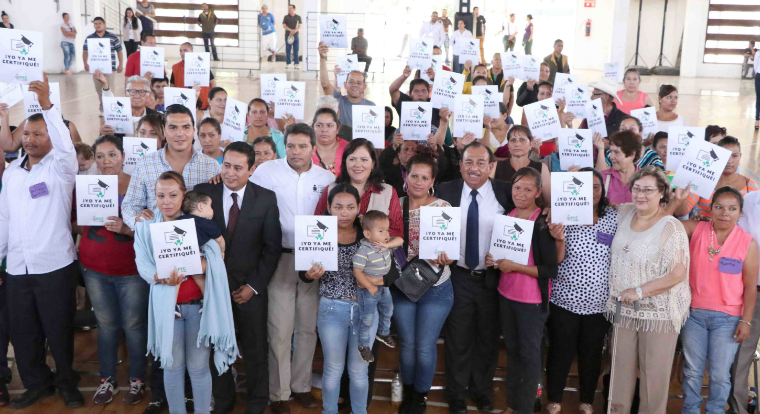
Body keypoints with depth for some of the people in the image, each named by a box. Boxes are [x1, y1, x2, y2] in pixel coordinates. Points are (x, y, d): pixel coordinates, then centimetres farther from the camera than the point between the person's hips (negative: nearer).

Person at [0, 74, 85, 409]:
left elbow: (66, 144, -26)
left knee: (59, 330, 5)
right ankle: (36, 383, 30)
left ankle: (67, 383, 24)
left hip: (54, 265, -5)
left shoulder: (59, 167, -3)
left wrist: (47, 104, -37)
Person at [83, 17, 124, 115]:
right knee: (99, 90, 10)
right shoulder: (89, 38, 7)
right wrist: (85, 63, -7)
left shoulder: (113, 37, 2)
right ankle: (102, 109, 23)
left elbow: (119, 51, 4)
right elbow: (85, 51, 8)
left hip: (110, 69, -3)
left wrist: (121, 64, -3)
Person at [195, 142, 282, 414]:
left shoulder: (266, 199, -5)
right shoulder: (203, 193, -4)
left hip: (250, 287, -1)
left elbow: (272, 247, -3)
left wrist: (253, 286, -7)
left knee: (255, 350, 11)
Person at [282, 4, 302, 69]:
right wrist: (291, 30, -15)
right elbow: (284, 26, -1)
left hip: (295, 36, 0)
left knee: (296, 50, -2)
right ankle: (288, 64, 9)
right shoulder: (286, 17, 7)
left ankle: (296, 64, 2)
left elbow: (299, 26, 1)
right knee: (288, 50, 2)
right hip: (288, 36, 0)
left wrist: (294, 31, -17)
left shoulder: (298, 17, 7)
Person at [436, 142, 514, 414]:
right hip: (458, 277, 0)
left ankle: (482, 391, 40)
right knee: (458, 339, 12)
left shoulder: (505, 193, -5)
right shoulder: (446, 191, -3)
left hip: (492, 277, 1)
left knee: (488, 338, 17)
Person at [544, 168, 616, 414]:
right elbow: (557, 259, -7)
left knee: (592, 353, 13)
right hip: (565, 298, -2)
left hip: (599, 301, 2)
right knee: (560, 351, 7)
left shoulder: (613, 217, 2)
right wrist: (559, 239, -25)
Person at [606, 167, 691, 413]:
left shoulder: (671, 228, -16)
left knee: (654, 374, 6)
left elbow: (678, 273, -19)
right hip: (624, 309, 6)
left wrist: (639, 292, -18)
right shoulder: (624, 213, 3)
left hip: (658, 312, -5)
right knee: (621, 369, 15)